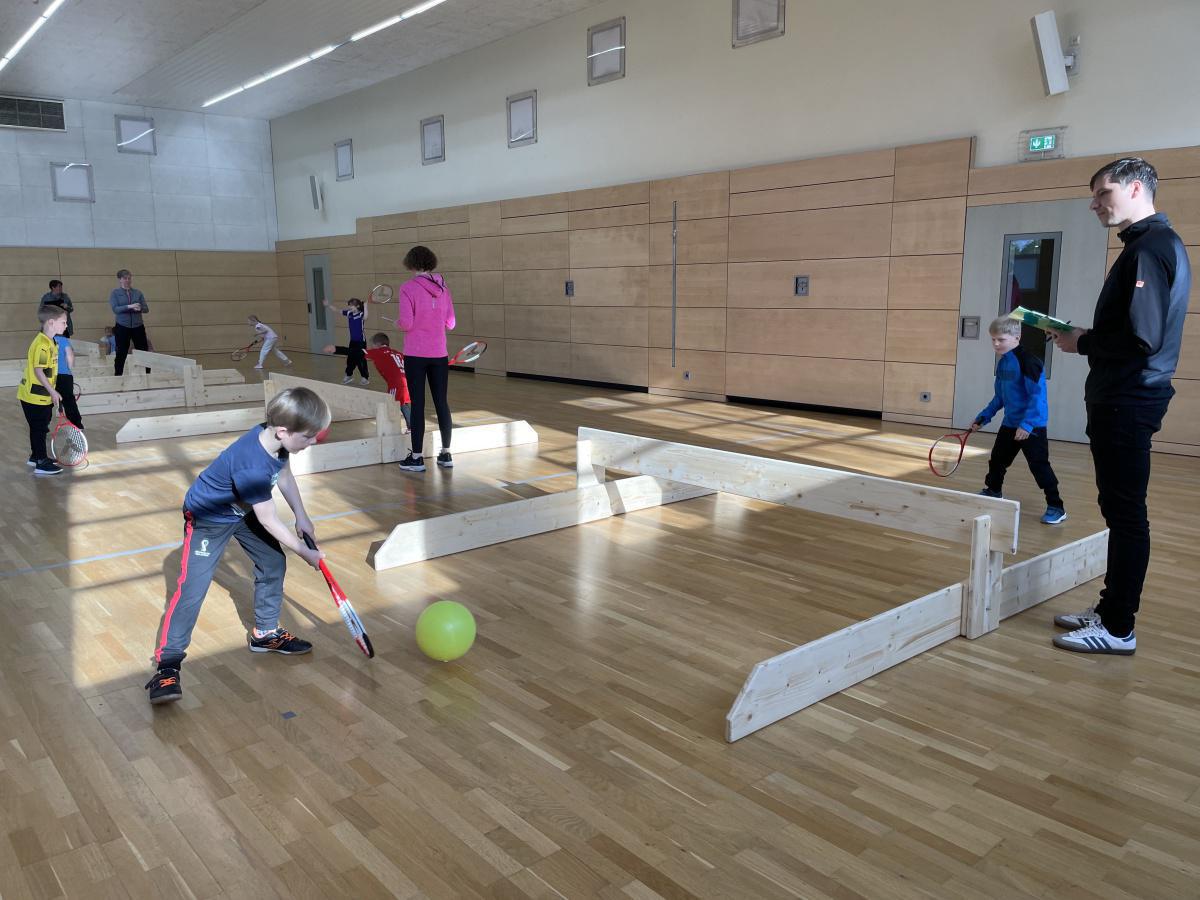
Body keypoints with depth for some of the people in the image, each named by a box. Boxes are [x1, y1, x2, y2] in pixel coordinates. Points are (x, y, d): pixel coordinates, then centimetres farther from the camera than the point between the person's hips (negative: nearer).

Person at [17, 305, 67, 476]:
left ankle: (36, 456, 33)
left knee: (40, 428, 20)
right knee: (39, 429, -3)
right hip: (35, 397, -9)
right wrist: (52, 391, -22)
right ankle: (41, 464, 4)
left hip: (42, 396, 9)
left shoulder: (49, 342, 9)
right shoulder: (42, 345, -22)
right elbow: (38, 371, -24)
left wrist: (51, 391, 23)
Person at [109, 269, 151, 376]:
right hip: (122, 327, -2)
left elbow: (146, 308, 3)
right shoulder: (115, 293, 2)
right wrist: (129, 306, -23)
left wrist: (140, 308, -19)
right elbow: (115, 309, -10)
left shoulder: (137, 292, 8)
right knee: (121, 354, 2)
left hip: (138, 326, 2)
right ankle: (117, 376, 11)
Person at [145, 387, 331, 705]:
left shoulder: (276, 439, -18)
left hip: (244, 510, 9)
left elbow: (284, 474, 7)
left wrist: (301, 517, 7)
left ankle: (265, 633, 27)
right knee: (192, 587, -14)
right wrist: (307, 554, -18)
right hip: (207, 517, -9)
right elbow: (270, 524, -29)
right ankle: (168, 663, -6)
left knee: (273, 564, 11)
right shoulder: (252, 467, -40)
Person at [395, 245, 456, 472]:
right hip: (439, 354, 4)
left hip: (415, 354, -4)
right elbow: (450, 323, 4)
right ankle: (446, 454, 18)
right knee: (442, 403, 10)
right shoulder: (443, 287, 3)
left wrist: (397, 324, 6)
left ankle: (417, 457, 7)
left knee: (417, 405, 2)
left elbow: (406, 323, -15)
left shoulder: (408, 288, -10)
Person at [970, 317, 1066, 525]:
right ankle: (992, 492, 38)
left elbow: (1038, 395, -23)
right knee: (997, 460, 17)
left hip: (1031, 426, -8)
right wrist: (982, 417, 18)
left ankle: (1056, 507, 0)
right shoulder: (1002, 363, 8)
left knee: (1039, 465, -9)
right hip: (1010, 424, 8)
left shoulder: (1027, 361, -19)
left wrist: (1027, 424, -30)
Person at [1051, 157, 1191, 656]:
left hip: (1128, 405, -10)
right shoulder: (1151, 243, 16)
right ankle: (1111, 608, 26)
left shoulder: (1150, 246, -15)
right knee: (1121, 510, 15)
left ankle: (1118, 628, 6)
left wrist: (1082, 344, -10)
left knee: (1125, 513, -3)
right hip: (1123, 401, 10)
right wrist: (1088, 337, 5)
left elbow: (1141, 338, -24)